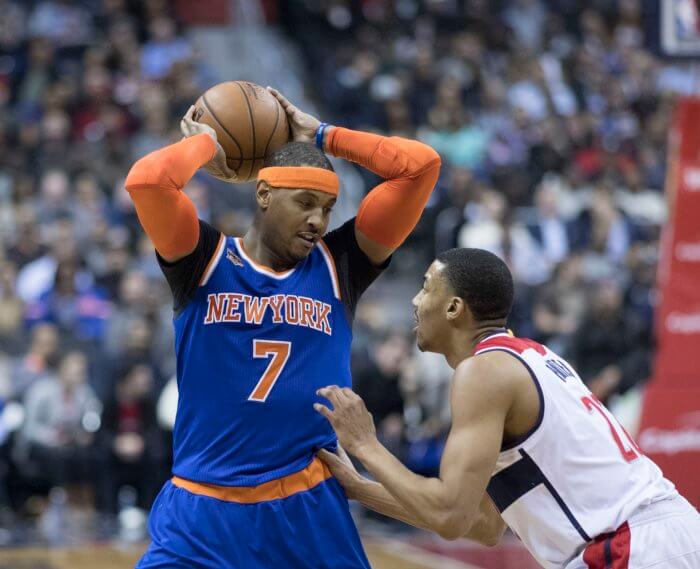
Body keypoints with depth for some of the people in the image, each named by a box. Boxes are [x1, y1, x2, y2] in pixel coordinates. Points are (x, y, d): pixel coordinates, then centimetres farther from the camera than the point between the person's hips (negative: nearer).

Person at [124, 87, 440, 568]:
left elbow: (422, 165, 3)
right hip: (203, 509, -2)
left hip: (310, 510, 2)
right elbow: (146, 180, -16)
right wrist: (207, 143, 2)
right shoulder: (206, 259, 2)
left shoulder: (338, 266, 8)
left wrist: (320, 135, 9)